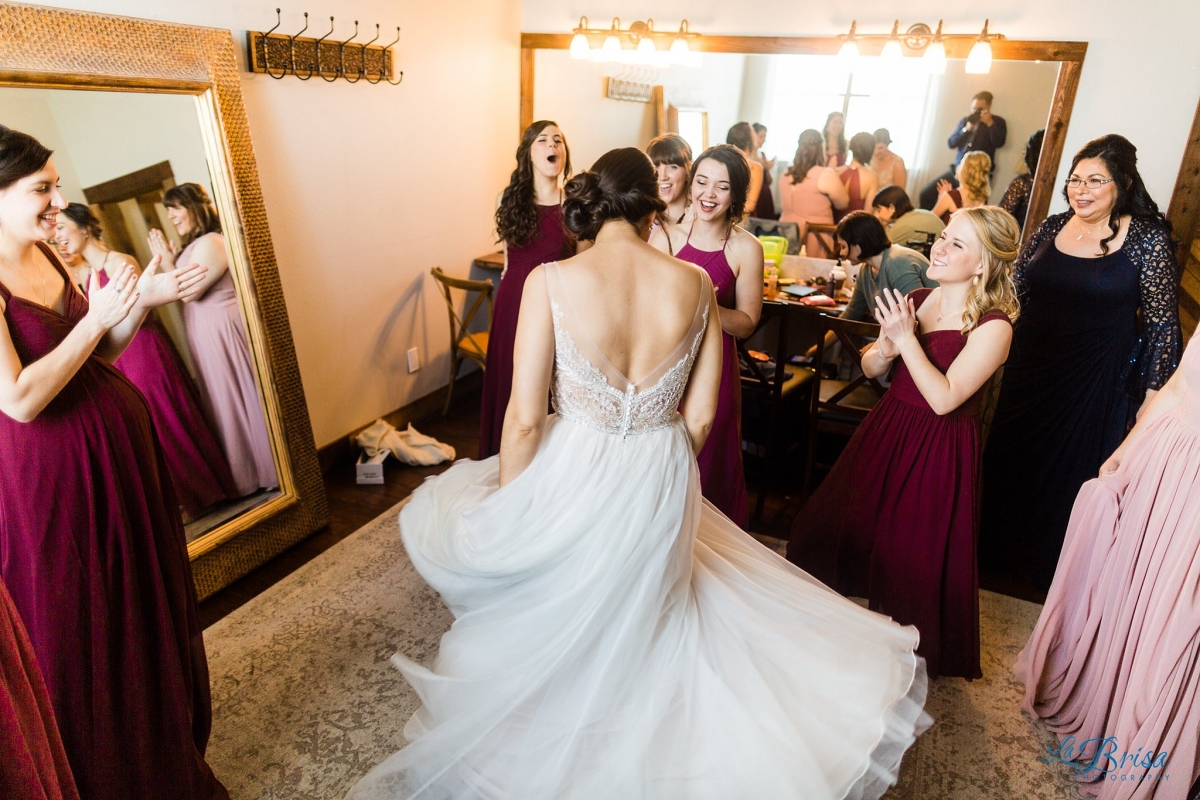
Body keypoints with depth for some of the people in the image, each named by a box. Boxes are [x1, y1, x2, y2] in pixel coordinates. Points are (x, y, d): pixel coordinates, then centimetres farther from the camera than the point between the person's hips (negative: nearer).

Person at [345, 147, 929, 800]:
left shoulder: (551, 281, -17)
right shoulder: (696, 284, -7)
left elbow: (524, 419, -15)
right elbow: (699, 415, -1)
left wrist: (503, 511, 1)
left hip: (575, 478, -3)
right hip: (663, 486, 4)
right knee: (640, 612, 32)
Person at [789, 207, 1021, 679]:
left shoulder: (993, 327, -17)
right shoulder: (916, 301, 1)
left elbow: (944, 399, -24)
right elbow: (870, 370, 5)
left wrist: (907, 338, -22)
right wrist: (887, 345, -17)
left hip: (937, 450, -6)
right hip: (886, 429, 7)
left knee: (912, 557, 7)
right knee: (842, 523, 17)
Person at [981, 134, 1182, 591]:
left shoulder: (1148, 239, -8)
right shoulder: (1050, 229, 3)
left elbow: (1162, 322, -7)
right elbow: (1014, 293, 11)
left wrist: (1155, 390, -7)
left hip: (1097, 383, -4)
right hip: (1030, 371, 4)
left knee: (1075, 471, 10)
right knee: (1011, 459, 14)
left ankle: (1054, 566, 32)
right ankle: (1001, 550, 36)